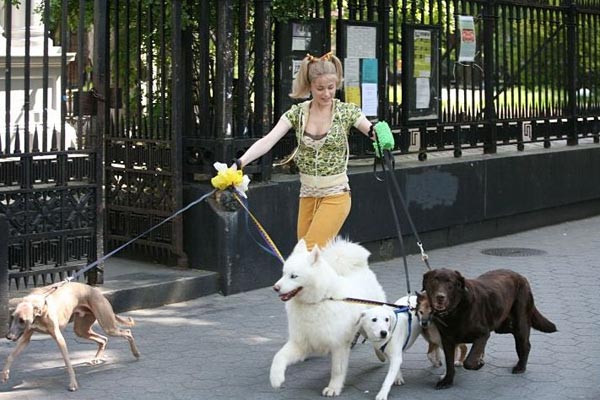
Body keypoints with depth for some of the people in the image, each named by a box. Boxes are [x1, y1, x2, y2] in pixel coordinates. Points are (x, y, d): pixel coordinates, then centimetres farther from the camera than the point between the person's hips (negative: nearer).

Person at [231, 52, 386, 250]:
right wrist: (239, 163, -24)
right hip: (308, 195, 4)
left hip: (335, 195, -4)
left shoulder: (346, 112, -5)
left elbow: (373, 132, -14)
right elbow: (267, 141, -9)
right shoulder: (297, 113, 1)